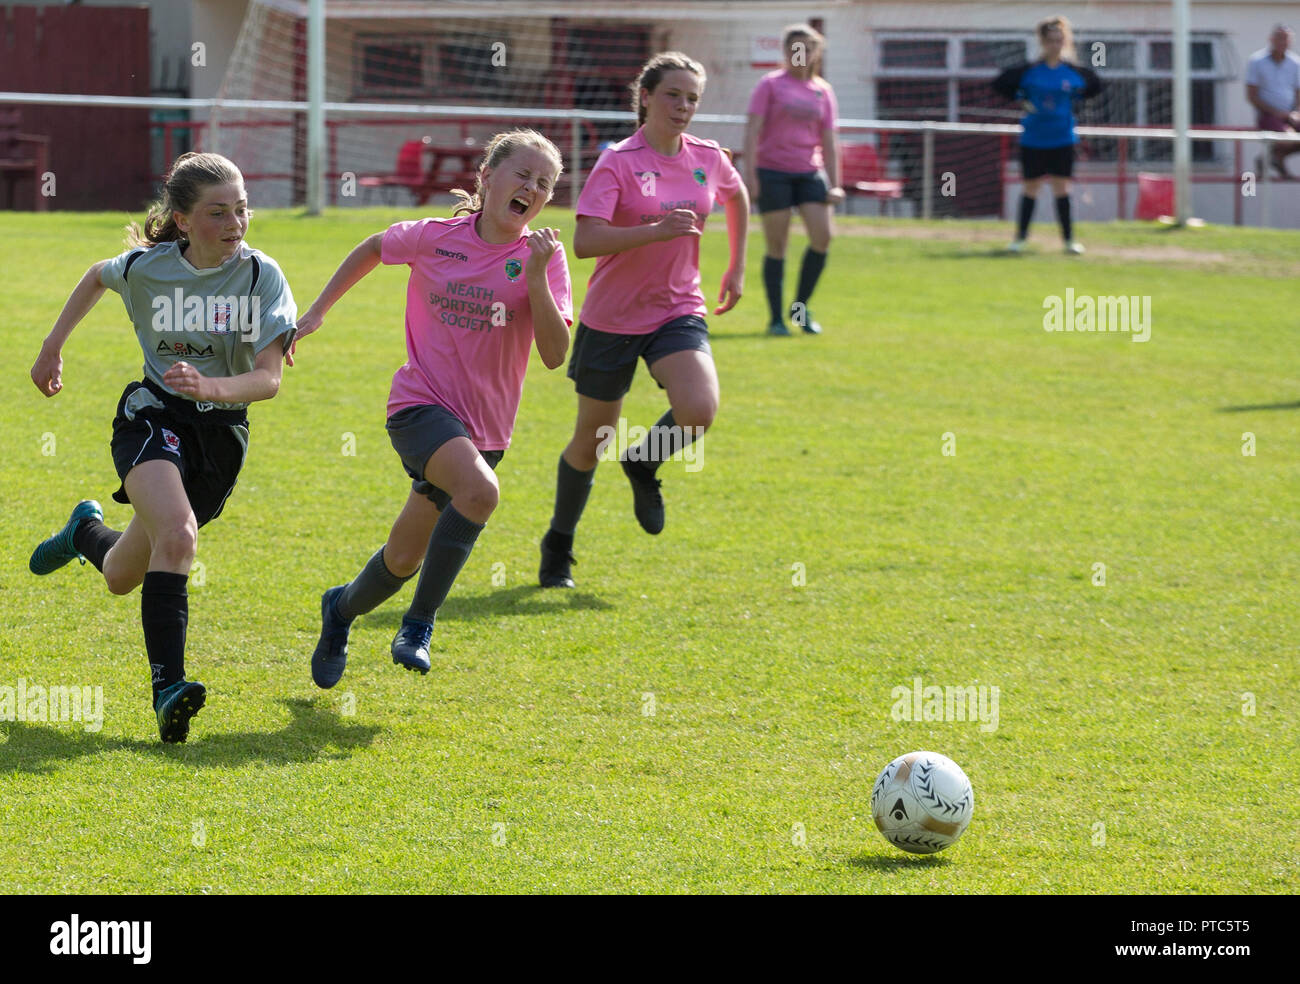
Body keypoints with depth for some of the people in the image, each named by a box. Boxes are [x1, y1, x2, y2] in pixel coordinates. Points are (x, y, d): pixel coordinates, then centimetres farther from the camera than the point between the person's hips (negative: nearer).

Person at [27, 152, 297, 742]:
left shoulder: (261, 276, -12)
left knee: (122, 578, 10)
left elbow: (269, 379, -17)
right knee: (178, 538, -31)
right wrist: (52, 348, 20)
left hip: (222, 433, 2)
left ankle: (87, 534, 45)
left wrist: (211, 388, -35)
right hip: (154, 417, -2)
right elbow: (97, 278, 16)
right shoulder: (146, 268, -8)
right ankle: (167, 688, -29)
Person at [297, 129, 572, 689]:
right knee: (479, 490, -33)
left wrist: (536, 277, -24)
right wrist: (316, 312, 16)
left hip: (483, 427, 3)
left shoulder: (542, 258, -5)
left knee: (404, 560, 12)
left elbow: (555, 355, -14)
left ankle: (343, 607, 45)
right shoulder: (435, 239, -5)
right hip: (421, 405, -3)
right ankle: (420, 622, -18)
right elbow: (373, 249, 16)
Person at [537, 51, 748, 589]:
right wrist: (656, 230, -34)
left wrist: (737, 267, 23)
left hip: (679, 311, 3)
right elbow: (586, 241, -25)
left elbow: (737, 196, 26)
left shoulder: (708, 158, 1)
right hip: (612, 318, -3)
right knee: (592, 439, 8)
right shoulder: (618, 163, -14)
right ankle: (558, 548, 30)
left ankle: (644, 465, 9)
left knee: (699, 410, -25)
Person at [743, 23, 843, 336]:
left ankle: (800, 308, 5)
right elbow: (752, 130, -4)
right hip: (773, 172, -3)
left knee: (822, 235, -11)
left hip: (810, 172, 3)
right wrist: (749, 172, -13)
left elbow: (829, 141, 13)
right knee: (777, 245, -2)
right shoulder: (771, 84, 1)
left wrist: (834, 183, 7)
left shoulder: (823, 91, 11)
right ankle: (776, 318, 7)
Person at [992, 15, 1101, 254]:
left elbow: (1094, 87, 16)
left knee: (1061, 188, 1)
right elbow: (1000, 85, 3)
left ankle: (1069, 239, 7)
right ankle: (1020, 237, 15)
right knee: (1031, 188, 5)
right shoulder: (1029, 71, -5)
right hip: (1033, 141, -1)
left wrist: (1073, 98, 2)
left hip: (1062, 139, 1)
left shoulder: (1073, 72, -1)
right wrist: (1023, 101, -6)